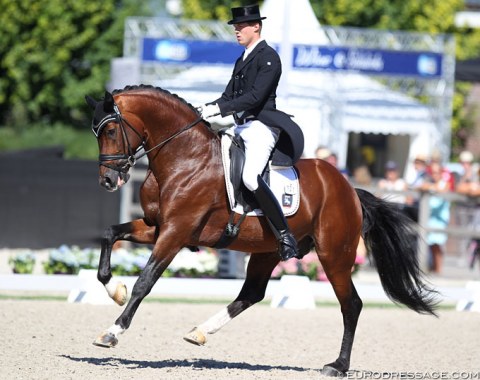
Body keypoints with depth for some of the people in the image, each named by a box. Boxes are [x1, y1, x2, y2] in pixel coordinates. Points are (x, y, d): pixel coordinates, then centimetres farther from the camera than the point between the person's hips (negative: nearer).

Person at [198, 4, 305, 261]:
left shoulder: (269, 57, -8)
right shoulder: (242, 61, 20)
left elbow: (256, 96, -19)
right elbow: (228, 96, 19)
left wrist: (219, 108, -23)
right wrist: (205, 109, 0)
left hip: (261, 127, -10)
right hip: (241, 128, 10)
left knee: (250, 177, -30)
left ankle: (285, 236, -27)